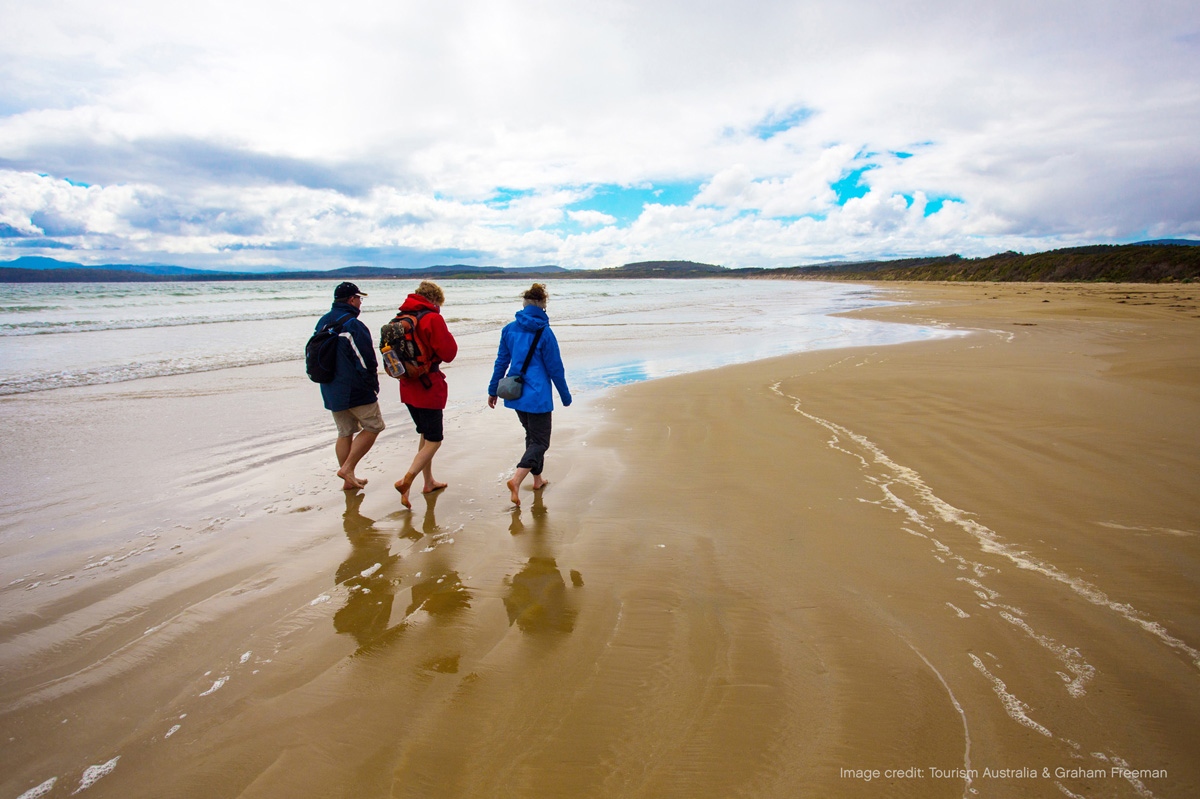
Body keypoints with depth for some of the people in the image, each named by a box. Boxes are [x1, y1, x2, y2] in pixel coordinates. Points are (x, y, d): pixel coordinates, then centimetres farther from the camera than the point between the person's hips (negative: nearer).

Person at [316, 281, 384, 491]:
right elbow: (367, 362, -18)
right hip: (356, 391, -8)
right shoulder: (353, 326, -18)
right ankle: (347, 468, 0)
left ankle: (348, 480, 20)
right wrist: (373, 386, -5)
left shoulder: (322, 323, 10)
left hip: (331, 392, 8)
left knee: (345, 433, 15)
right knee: (373, 427, 6)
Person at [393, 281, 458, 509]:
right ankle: (407, 479, -14)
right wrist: (448, 337, 2)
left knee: (425, 435, 20)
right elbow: (448, 353, -13)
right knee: (434, 440, 1)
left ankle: (429, 482, 29)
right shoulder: (432, 319, -14)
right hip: (429, 387, -8)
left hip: (408, 387, 8)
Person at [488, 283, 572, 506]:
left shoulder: (509, 329, 1)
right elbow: (555, 368, -7)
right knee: (540, 441, 1)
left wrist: (493, 390, 16)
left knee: (532, 436, 22)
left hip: (515, 394, 6)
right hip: (537, 396, -6)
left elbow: (501, 362, 7)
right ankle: (516, 480, -18)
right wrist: (565, 396, 5)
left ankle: (537, 479, 32)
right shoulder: (545, 332, -12)